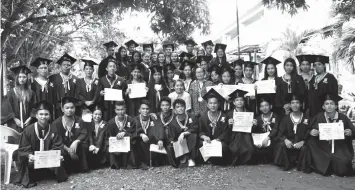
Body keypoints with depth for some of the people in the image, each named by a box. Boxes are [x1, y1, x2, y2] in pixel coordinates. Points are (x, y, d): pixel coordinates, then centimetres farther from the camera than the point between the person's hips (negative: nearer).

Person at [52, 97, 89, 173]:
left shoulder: (79, 121, 3)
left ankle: (83, 167, -9)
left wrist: (76, 142, -30)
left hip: (76, 147, 1)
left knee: (84, 146, -27)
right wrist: (68, 149, -22)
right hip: (63, 149, -1)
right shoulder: (56, 123, -5)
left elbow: (84, 134, -9)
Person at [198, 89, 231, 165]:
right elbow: (200, 131, 0)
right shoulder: (203, 116, 1)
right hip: (207, 141, 1)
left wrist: (217, 139, -23)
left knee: (223, 146, -34)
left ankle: (219, 161, -1)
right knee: (201, 144, -31)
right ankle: (209, 160, -3)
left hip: (220, 141, -1)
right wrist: (204, 137, -24)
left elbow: (225, 133, -7)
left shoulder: (224, 116, -3)